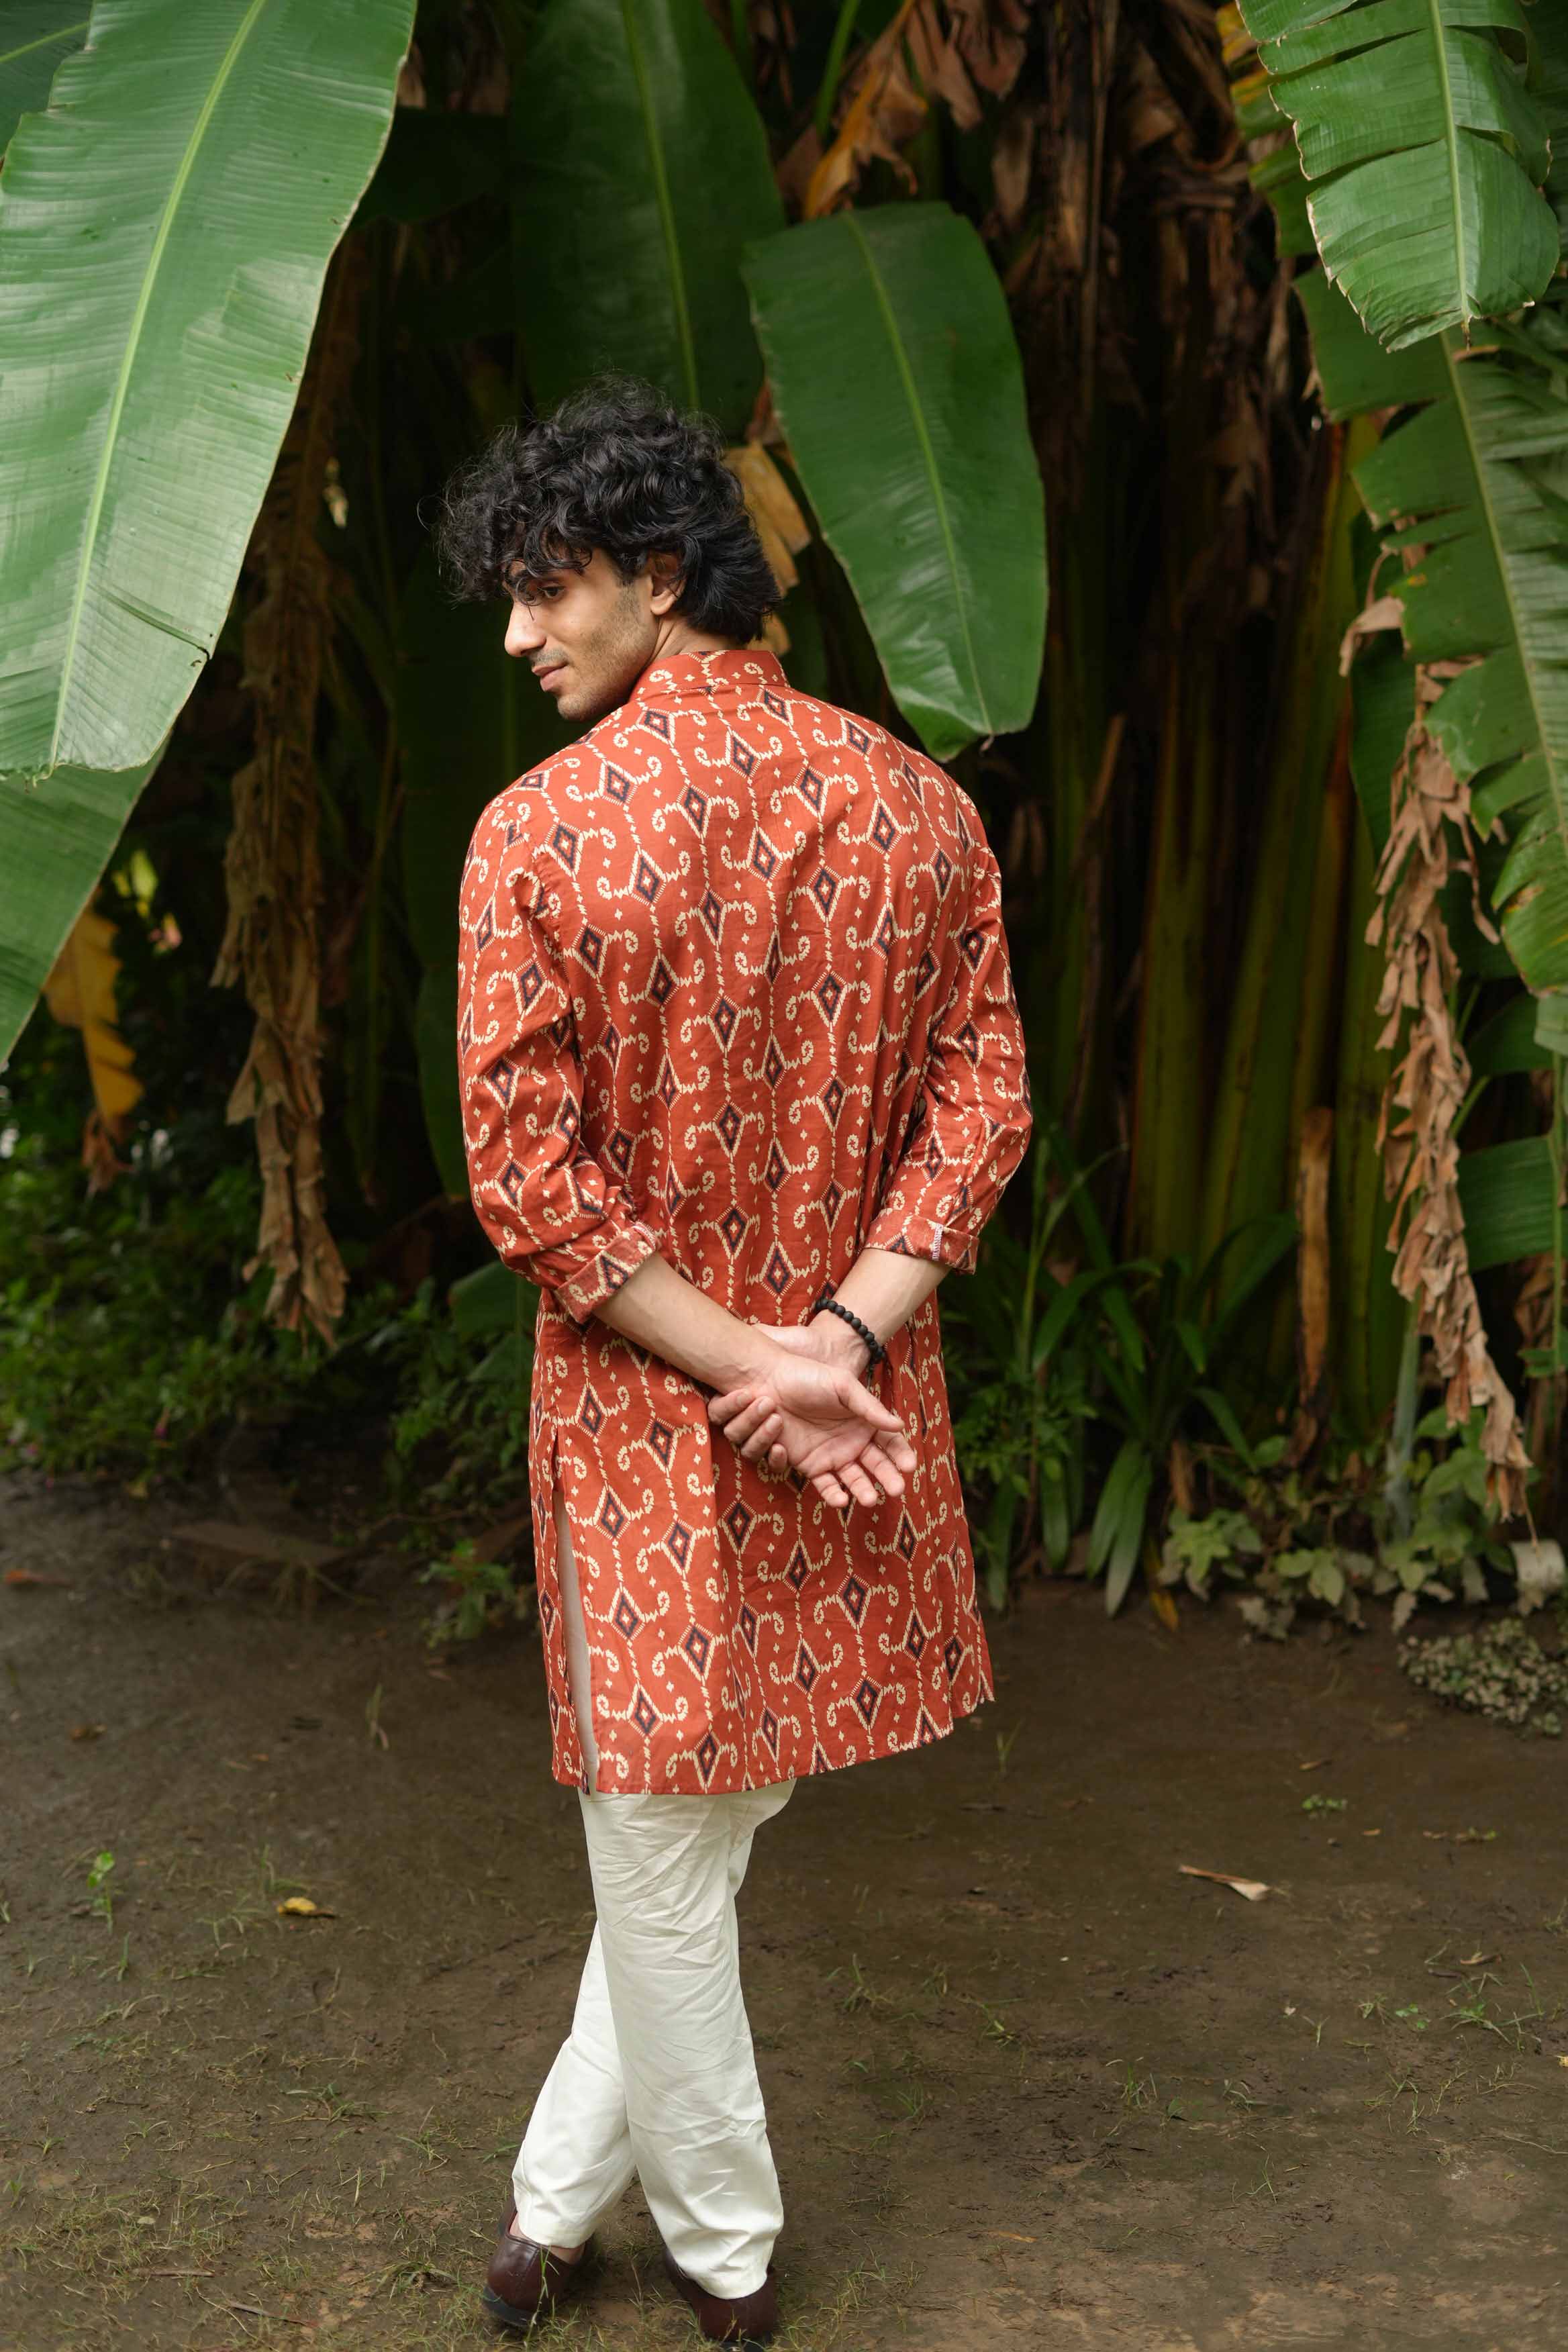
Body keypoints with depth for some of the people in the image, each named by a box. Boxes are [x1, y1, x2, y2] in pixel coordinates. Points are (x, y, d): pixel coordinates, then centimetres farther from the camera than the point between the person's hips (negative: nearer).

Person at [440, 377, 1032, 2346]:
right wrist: (832, 1346, -11)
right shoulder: (915, 804, -1)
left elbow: (528, 1177, -16)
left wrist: (742, 1363, -12)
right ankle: (563, 2193, 31)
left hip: (645, 1408, -4)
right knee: (704, 1827, 19)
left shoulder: (539, 834, -13)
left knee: (661, 1859, 13)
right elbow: (984, 1098, -4)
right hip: (858, 1416, 4)